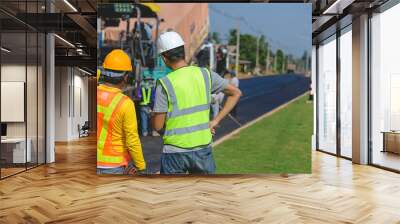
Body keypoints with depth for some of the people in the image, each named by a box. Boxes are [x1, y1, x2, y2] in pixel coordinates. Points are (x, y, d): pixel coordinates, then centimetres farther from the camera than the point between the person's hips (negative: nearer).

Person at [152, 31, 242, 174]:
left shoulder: (164, 83, -14)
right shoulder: (205, 74, -2)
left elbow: (158, 126, -12)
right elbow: (236, 93, 7)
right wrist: (215, 121, 4)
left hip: (175, 151, -3)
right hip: (203, 148, 3)